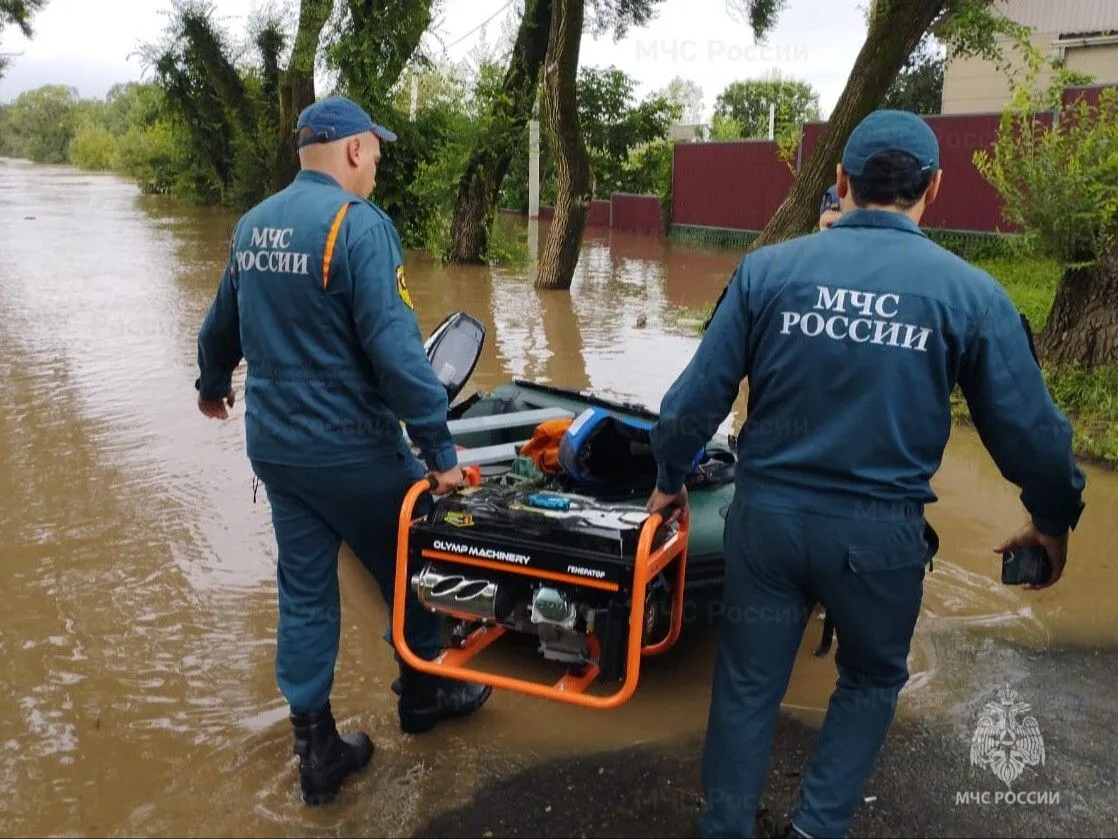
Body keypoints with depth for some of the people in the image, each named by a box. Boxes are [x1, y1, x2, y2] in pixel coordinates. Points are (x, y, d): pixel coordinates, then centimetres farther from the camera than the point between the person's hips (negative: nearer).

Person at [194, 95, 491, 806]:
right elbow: (396, 346, -24)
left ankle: (317, 751, 25)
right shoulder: (359, 222, -17)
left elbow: (222, 323, 21)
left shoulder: (253, 224, 7)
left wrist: (214, 385, 39)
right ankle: (424, 693, 36)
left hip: (273, 446, 7)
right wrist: (440, 446, -19)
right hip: (351, 451, -7)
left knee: (305, 591, 15)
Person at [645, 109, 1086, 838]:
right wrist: (1053, 520, 17)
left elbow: (698, 395, -3)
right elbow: (1029, 432, -2)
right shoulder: (972, 293, -7)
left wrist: (671, 477, 14)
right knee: (871, 681, 26)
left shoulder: (767, 269, -5)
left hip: (767, 515, 1)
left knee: (747, 685, 18)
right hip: (880, 532, -1)